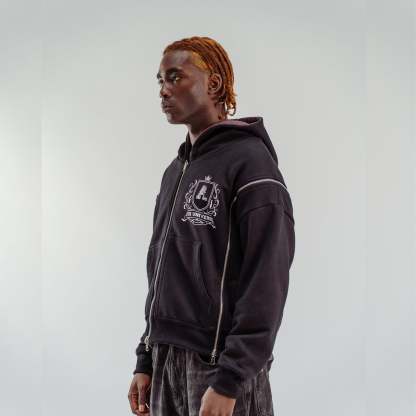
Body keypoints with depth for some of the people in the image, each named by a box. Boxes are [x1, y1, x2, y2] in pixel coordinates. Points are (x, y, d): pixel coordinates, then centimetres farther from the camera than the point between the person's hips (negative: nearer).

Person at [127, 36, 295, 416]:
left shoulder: (251, 163, -10)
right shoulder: (176, 171, 15)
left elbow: (267, 285, -17)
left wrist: (228, 383, -20)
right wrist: (146, 362, 13)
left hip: (221, 366, -7)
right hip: (166, 363, 7)